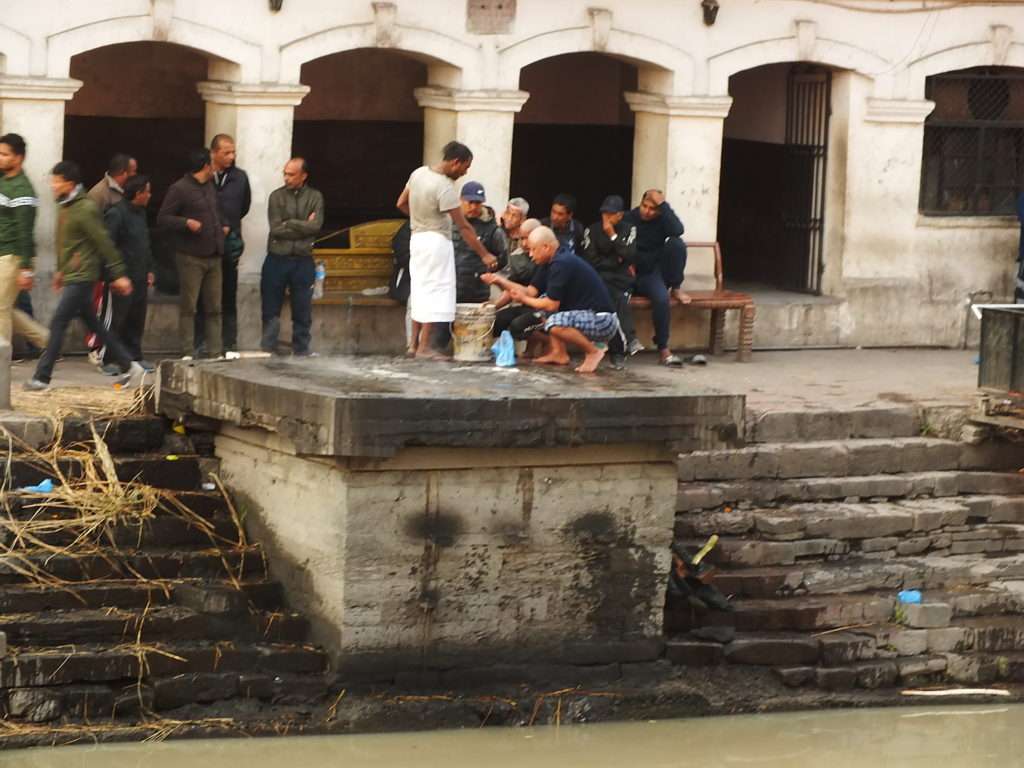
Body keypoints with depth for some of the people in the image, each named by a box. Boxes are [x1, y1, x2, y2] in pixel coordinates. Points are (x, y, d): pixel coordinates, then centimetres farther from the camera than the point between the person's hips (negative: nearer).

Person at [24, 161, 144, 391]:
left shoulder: (85, 209, -16)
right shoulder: (65, 208, 12)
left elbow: (104, 243, -15)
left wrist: (118, 274, -15)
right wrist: (61, 270, 26)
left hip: (81, 277, -10)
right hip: (72, 276, 10)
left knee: (58, 324, -10)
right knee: (92, 324, 12)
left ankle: (42, 377, -8)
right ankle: (130, 366, 18)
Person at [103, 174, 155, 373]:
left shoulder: (140, 213, 16)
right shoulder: (116, 214, -13)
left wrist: (149, 270, 19)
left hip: (139, 279, 9)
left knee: (137, 320, 12)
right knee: (117, 320, -5)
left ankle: (134, 356, 20)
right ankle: (110, 360, 0)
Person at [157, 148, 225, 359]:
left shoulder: (210, 187, 15)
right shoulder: (179, 189, -8)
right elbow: (162, 219, -11)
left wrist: (222, 226, 16)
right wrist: (187, 223, -22)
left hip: (213, 256, 8)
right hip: (191, 257, -8)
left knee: (214, 307, 7)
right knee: (188, 307, -3)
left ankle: (215, 352, 11)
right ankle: (188, 353, -1)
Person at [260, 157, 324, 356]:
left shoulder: (315, 197, 5)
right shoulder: (277, 196, 3)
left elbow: (316, 226, -9)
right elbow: (275, 228, -7)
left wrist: (289, 224, -8)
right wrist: (303, 227, -7)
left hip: (303, 260, 0)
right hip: (277, 258, 0)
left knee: (303, 309, 5)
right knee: (271, 308, 2)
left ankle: (301, 348, 12)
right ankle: (268, 348, 9)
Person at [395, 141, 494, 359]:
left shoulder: (419, 173, 2)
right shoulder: (444, 187, -22)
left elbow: (401, 204, 13)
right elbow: (463, 227, -19)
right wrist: (484, 255, -14)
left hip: (418, 238, 9)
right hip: (436, 241, -8)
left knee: (420, 291, 14)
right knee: (435, 292, -4)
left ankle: (415, 344, 16)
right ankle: (424, 347, -5)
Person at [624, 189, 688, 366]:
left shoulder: (663, 217, -2)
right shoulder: (629, 220, -5)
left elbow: (678, 231, -25)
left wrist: (663, 204, -25)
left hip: (658, 271, 2)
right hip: (638, 274, -2)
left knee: (676, 243, -25)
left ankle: (676, 288, -12)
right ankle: (663, 350, -26)